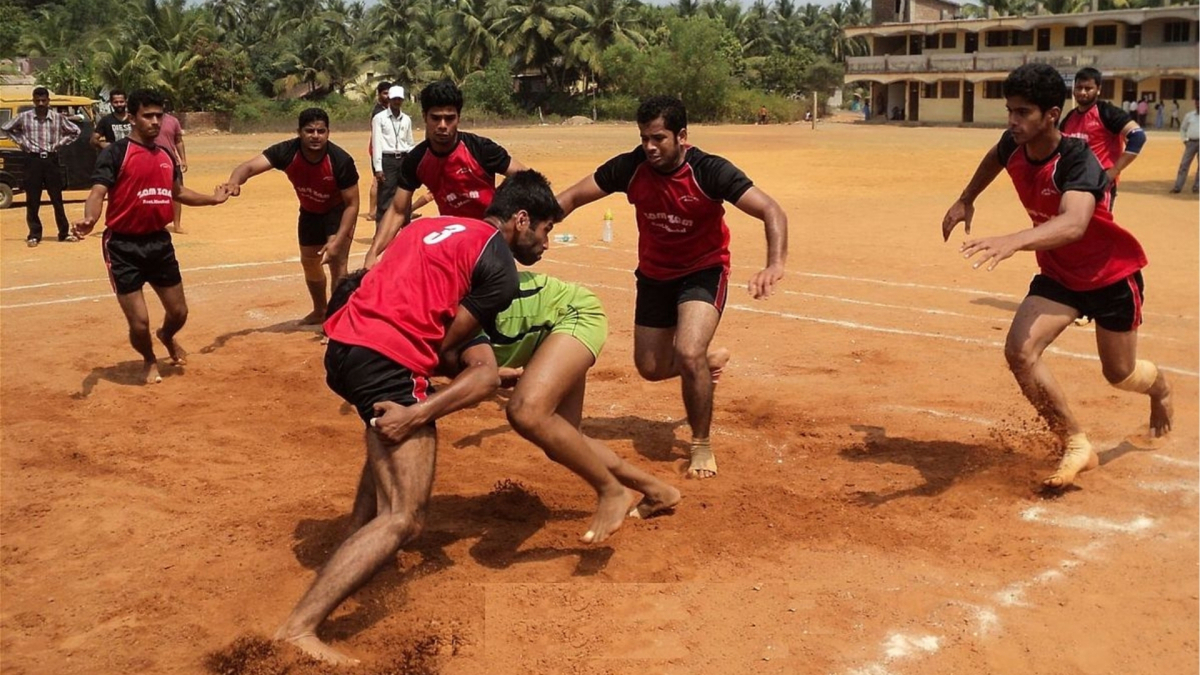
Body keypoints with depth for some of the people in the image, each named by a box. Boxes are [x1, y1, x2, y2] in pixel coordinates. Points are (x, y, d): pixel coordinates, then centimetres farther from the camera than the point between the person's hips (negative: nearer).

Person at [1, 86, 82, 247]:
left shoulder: (58, 118, 0)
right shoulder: (24, 117, 0)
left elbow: (75, 131, 13)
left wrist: (60, 143, 3)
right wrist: (22, 143, 4)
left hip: (51, 160, 0)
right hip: (33, 160, 0)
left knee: (57, 199, 6)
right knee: (32, 201, 2)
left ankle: (64, 233, 14)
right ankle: (34, 235, 9)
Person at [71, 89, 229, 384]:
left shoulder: (166, 155, 10)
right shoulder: (115, 153, -11)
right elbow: (97, 193, -21)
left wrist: (213, 199, 31)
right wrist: (89, 220, -40)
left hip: (160, 242, 6)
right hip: (124, 247, -6)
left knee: (179, 312, 15)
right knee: (139, 322, -5)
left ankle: (166, 337, 51)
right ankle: (149, 360, 28)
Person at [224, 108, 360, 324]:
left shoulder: (341, 161, -34)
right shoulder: (287, 152, -29)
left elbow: (352, 205, -26)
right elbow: (249, 167, -38)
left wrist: (337, 241, -34)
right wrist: (234, 182, -62)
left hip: (337, 211, -4)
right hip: (309, 212, 5)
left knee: (337, 261, -20)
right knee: (309, 262, 17)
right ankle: (320, 311, 41)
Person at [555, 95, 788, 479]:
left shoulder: (710, 171, -26)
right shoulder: (630, 167, -17)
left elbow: (771, 211, -30)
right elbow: (572, 198, -11)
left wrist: (775, 265, -48)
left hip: (703, 271, -4)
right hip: (654, 275, 4)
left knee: (688, 354, -25)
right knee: (651, 368, 11)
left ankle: (702, 445, -2)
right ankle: (710, 360, 44)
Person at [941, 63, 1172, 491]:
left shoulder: (1078, 161, -33)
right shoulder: (1014, 147, -14)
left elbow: (1074, 224, -53)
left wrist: (1013, 241, -69)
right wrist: (966, 200, 11)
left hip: (1113, 275, -5)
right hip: (1058, 275, 5)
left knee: (1119, 374, 11)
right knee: (1019, 351, -18)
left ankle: (1160, 386, 52)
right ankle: (1077, 446, -3)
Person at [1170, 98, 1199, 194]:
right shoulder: (1189, 115, 6)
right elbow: (1183, 129, 16)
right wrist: (1185, 139, 5)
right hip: (1191, 142, 1)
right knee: (1184, 164, -1)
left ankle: (1196, 186, 12)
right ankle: (1177, 186, -1)